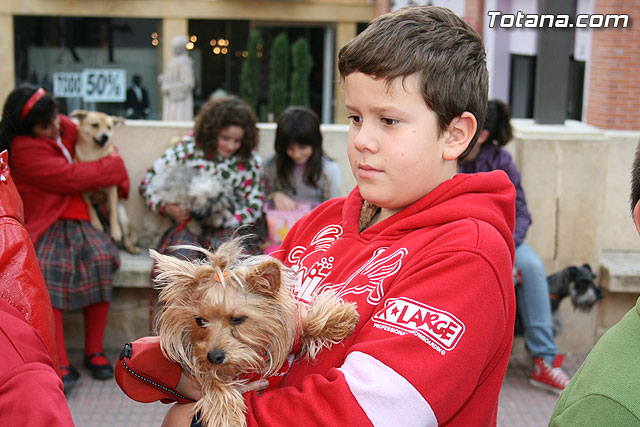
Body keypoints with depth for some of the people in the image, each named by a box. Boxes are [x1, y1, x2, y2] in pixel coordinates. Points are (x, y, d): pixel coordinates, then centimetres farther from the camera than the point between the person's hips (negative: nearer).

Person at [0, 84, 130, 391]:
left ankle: (94, 351, -15)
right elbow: (71, 178, -15)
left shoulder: (67, 128, 12)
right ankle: (61, 365, -30)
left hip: (78, 222, 6)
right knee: (45, 268, -35)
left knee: (100, 257, -25)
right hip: (45, 227, -5)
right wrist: (115, 167, -2)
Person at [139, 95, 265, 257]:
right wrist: (166, 207, -13)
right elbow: (148, 184, 6)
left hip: (227, 228, 1)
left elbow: (254, 208, 7)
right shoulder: (188, 148, 0)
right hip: (187, 225, -1)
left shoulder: (249, 161, 4)